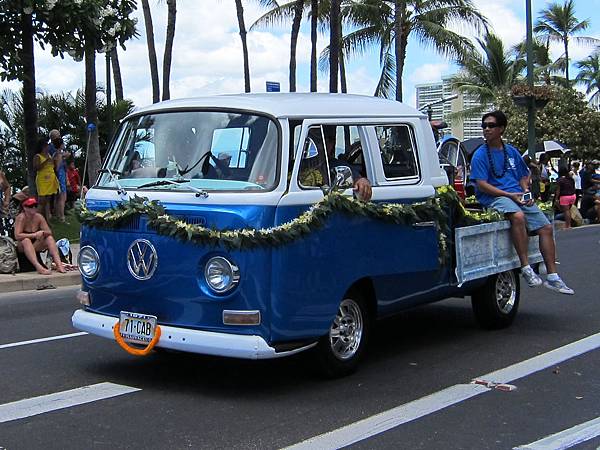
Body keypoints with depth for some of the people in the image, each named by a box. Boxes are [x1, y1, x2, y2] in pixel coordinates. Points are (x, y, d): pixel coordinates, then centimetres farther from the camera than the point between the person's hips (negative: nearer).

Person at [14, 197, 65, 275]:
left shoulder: (39, 217, -4)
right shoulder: (21, 218, -18)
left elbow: (49, 232, -4)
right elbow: (17, 236, -29)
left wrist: (43, 232, -27)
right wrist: (34, 235, -31)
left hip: (35, 246, 5)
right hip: (22, 247, -5)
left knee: (49, 238, -16)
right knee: (26, 240, -35)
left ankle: (59, 264, -32)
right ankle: (38, 267, -50)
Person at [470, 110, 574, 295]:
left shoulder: (512, 152, 16)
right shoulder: (480, 155, -1)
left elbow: (523, 176, 24)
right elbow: (482, 185, -10)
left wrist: (526, 192, 2)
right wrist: (509, 195, -17)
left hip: (518, 195, 6)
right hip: (494, 197, -6)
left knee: (546, 227, -5)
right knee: (518, 216, -36)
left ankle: (552, 277, 1)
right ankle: (526, 268, -31)